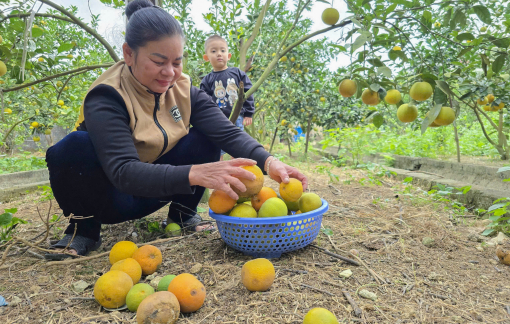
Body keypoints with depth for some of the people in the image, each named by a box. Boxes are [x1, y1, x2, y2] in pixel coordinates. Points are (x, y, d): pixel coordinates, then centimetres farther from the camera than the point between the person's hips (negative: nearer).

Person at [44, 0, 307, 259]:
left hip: (152, 195, 4)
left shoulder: (182, 89, -8)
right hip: (110, 198, -3)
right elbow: (123, 173, -37)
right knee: (76, 146, -34)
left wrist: (267, 161, -39)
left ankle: (182, 215, 2)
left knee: (205, 138, -17)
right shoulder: (106, 98, -24)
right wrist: (195, 174, -52)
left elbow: (227, 132, -20)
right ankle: (83, 229, -7)